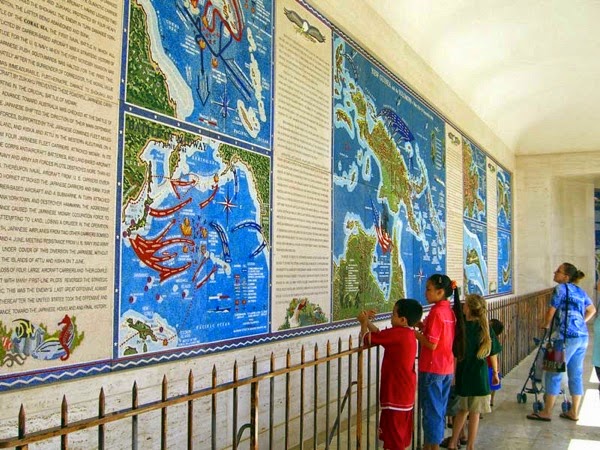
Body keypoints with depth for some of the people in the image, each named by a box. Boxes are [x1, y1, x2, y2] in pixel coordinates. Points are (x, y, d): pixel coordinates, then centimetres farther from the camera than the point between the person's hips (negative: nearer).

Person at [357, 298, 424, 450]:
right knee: (401, 437, 20)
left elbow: (367, 338, -15)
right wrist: (367, 321, 13)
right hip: (406, 393, 9)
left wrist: (363, 322, 3)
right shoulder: (408, 334, 6)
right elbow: (381, 335, 18)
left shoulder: (397, 334, -22)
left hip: (396, 395, -9)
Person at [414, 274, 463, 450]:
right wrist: (424, 327, 6)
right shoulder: (449, 311, 7)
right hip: (447, 369, 8)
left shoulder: (436, 312, -18)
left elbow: (431, 344, -20)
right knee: (439, 409, 16)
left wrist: (415, 332, -8)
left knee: (431, 411, 2)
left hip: (432, 369, -8)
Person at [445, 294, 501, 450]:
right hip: (479, 375, 0)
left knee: (462, 409, 17)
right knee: (474, 413, 8)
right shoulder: (485, 328, -4)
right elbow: (493, 353, 2)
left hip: (463, 373, 0)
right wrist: (495, 373, 15)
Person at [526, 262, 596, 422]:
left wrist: (545, 325, 11)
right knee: (576, 374, 13)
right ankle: (574, 412, 20)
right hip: (583, 336, 8)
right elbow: (592, 310, 27)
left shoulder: (561, 288, -7)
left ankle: (546, 412, 5)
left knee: (554, 374, -1)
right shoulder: (580, 291, 15)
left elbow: (551, 311, -6)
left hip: (566, 337, -8)